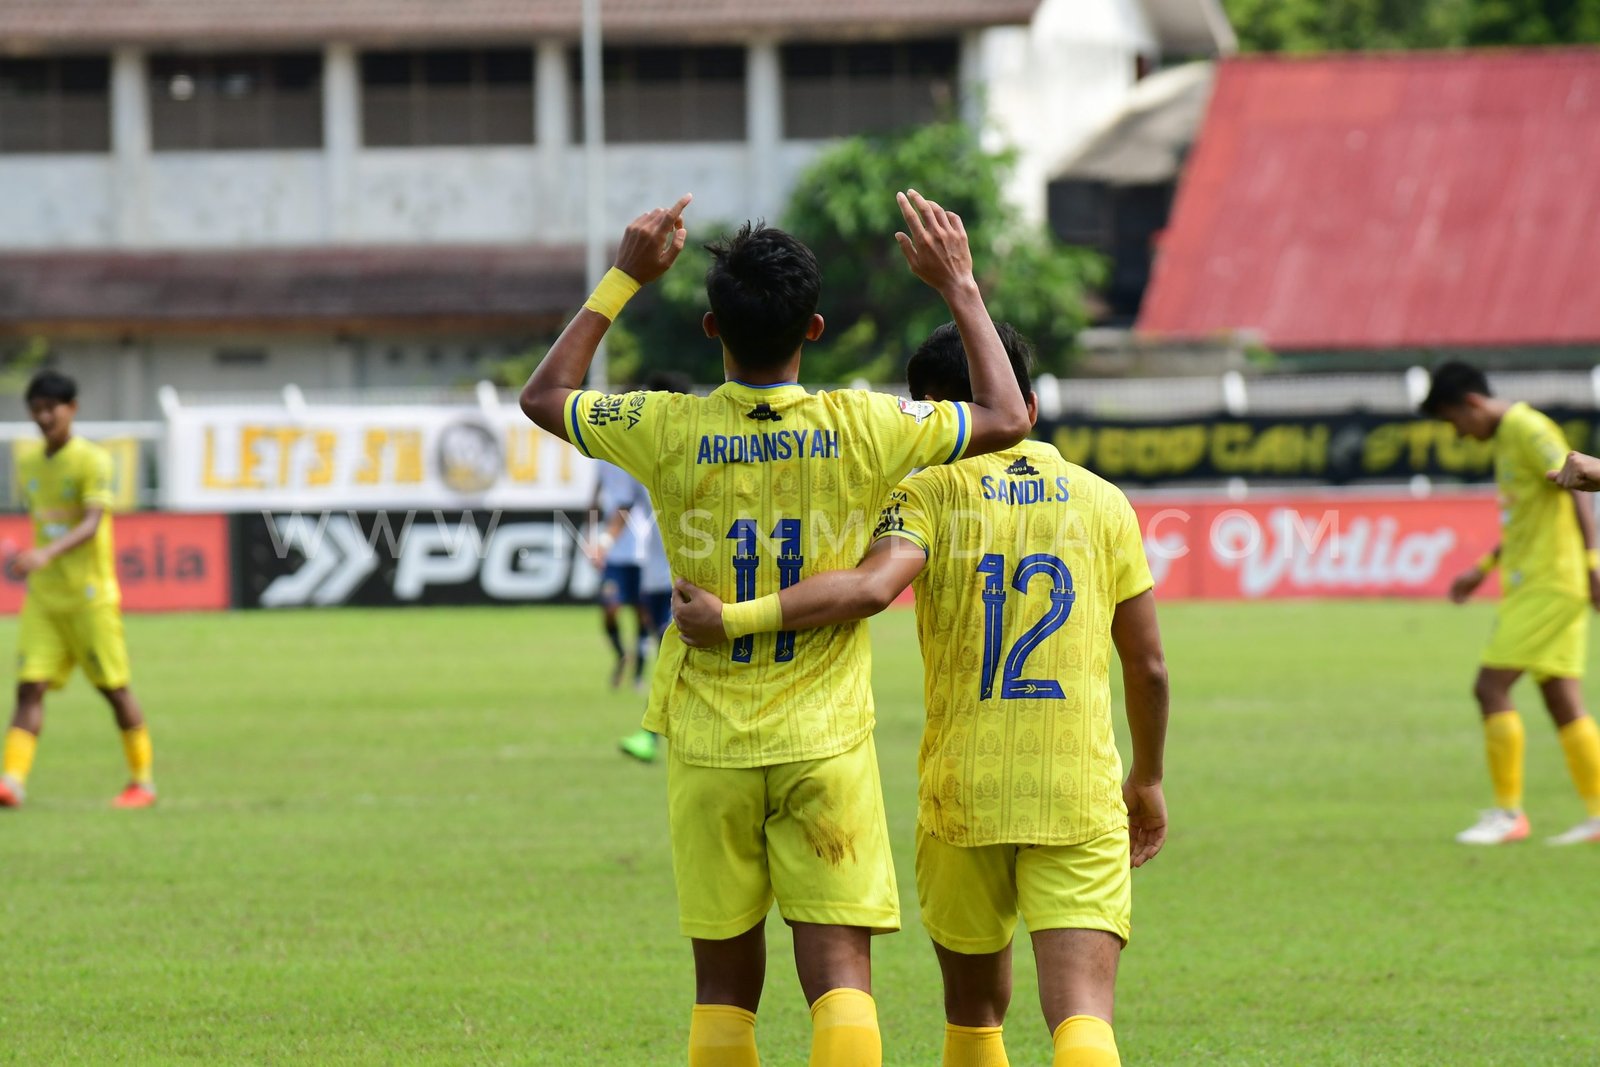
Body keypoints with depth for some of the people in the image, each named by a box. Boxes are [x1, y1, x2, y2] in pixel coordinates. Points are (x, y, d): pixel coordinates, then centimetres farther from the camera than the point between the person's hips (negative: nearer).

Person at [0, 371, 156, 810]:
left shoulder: (92, 461, -10)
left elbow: (92, 525, -22)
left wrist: (47, 554, -36)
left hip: (90, 596, -5)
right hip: (43, 598, 5)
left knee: (114, 687, 3)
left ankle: (142, 782, 16)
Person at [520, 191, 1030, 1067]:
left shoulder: (671, 433, -8)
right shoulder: (860, 429, -9)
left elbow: (544, 395, 12)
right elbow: (1007, 417, 6)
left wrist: (624, 279, 16)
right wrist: (960, 289, 13)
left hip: (710, 752, 1)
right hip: (827, 745, -1)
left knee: (724, 984, 10)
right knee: (839, 976, -5)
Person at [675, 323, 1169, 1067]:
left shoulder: (929, 494, 0)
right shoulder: (1103, 503, 10)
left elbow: (872, 586, -21)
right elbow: (1148, 665, 13)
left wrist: (733, 619, -17)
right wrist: (1148, 780, 27)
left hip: (962, 790, 0)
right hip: (1082, 799, 0)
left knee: (974, 1006, 19)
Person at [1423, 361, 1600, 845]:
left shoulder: (1529, 430, -11)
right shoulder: (1506, 437, 18)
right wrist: (1484, 569, 29)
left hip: (1547, 584, -10)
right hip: (1529, 583, 10)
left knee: (1491, 687, -10)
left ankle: (1508, 813, -5)